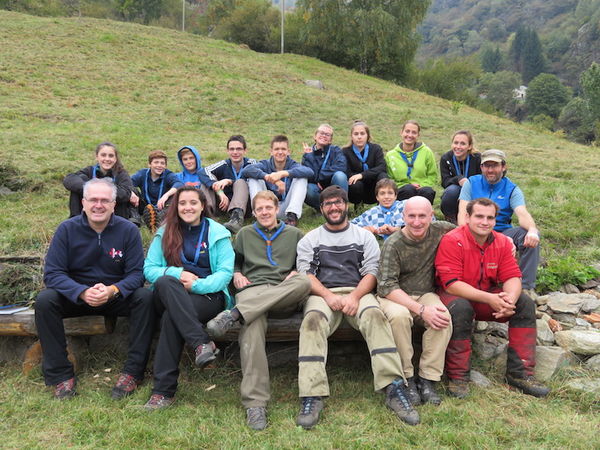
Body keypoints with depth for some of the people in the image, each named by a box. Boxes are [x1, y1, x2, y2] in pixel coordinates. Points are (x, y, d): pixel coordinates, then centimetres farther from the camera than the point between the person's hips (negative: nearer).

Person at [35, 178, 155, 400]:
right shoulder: (67, 229, -8)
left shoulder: (128, 230, -9)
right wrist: (82, 292, -31)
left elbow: (137, 273, -12)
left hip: (117, 296, 0)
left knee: (145, 297, -29)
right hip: (75, 296, 1)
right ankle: (60, 375, -16)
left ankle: (133, 372, -22)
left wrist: (113, 290, -33)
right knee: (45, 300, -27)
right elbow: (52, 273, -12)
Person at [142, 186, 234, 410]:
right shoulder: (165, 233, 13)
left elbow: (225, 273, -2)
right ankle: (202, 343, -41)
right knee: (164, 281, -35)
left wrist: (195, 285, -18)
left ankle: (164, 390, -27)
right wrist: (177, 274, -14)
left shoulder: (217, 233, 7)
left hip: (209, 296, -2)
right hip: (170, 296, 2)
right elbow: (149, 269, 5)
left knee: (172, 316, -34)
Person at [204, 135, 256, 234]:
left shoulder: (251, 163, 3)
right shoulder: (224, 165, 5)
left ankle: (237, 217, -49)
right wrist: (220, 192, -30)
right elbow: (204, 171, -15)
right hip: (226, 204, 2)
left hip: (245, 205, -2)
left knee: (240, 183, -27)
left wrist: (229, 181, -27)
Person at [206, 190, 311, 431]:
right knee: (253, 325, -38)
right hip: (252, 291, 0)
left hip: (285, 297, 1)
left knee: (304, 282, -38)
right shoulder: (244, 234, 29)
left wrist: (296, 273, 5)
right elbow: (234, 261, 34)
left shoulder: (294, 234, 26)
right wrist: (236, 274, 12)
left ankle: (234, 314, -43)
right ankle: (255, 402, -43)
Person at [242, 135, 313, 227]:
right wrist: (268, 177, -32)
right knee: (253, 178, -13)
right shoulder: (266, 164, 2)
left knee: (302, 177, -14)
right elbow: (246, 170, -18)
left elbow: (309, 171, -23)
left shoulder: (292, 164, 1)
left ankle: (292, 216, -26)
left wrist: (282, 173, -33)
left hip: (285, 208, 0)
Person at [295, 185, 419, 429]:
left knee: (375, 315, -34)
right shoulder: (310, 240, 19)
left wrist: (355, 296, -14)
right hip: (322, 294, 0)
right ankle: (311, 397, -41)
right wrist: (328, 296, -14)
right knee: (313, 320, -35)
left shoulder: (364, 236, 19)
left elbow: (371, 272, 7)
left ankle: (394, 389, -39)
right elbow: (305, 274, 5)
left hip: (358, 293, 1)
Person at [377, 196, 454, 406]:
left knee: (443, 317, -30)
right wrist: (421, 310, -28)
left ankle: (428, 379, -19)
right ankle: (407, 379, -20)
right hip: (395, 296, -3)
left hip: (425, 295, 3)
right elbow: (387, 286, -19)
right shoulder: (393, 244, -13)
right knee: (399, 315, -37)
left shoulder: (439, 231, 0)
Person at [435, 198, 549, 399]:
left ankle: (520, 373, -6)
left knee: (525, 302, -11)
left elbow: (512, 277, -6)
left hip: (489, 294, 6)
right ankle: (457, 377, -24)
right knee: (460, 307, -38)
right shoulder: (452, 241, -20)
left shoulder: (502, 242, -1)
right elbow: (451, 284, -26)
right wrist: (489, 299, -35)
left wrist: (510, 299, -30)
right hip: (455, 295, -6)